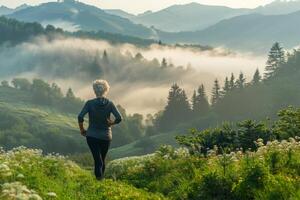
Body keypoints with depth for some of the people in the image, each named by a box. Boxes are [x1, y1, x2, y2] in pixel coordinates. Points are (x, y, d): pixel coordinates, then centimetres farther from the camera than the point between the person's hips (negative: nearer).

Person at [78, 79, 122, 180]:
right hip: (106, 136, 2)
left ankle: (99, 177, -20)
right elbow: (119, 118, -14)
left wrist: (82, 130, -2)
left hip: (92, 136, -2)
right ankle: (101, 177, 27)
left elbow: (80, 117, -16)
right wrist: (111, 123, 5)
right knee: (102, 159, 19)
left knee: (98, 160, -4)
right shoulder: (110, 104, -5)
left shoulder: (90, 103, -8)